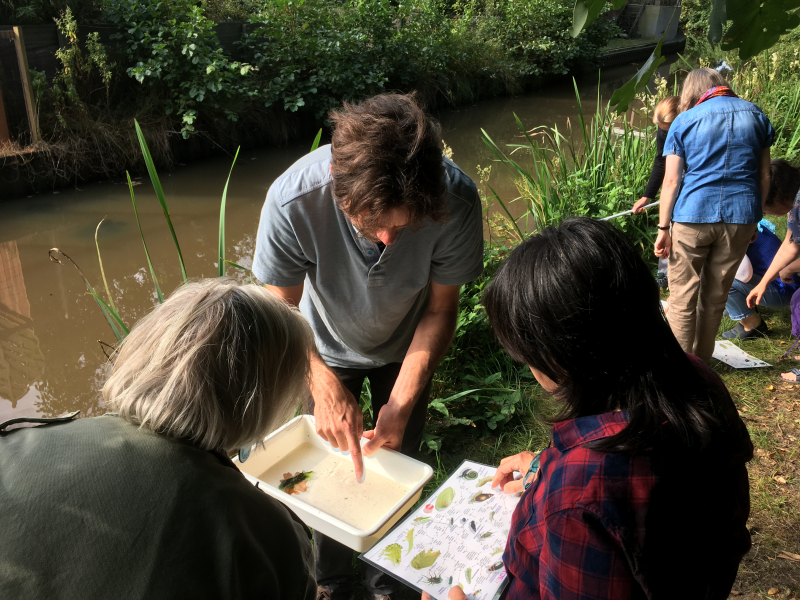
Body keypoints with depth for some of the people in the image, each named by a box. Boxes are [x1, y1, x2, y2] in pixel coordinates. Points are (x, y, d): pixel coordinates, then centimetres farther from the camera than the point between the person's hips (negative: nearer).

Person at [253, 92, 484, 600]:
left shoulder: (456, 198, -37)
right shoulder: (293, 200, -39)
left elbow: (441, 307, -21)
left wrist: (403, 400, -29)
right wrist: (323, 384, -40)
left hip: (405, 350, 1)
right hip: (325, 350, 0)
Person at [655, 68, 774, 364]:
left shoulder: (684, 121, 1)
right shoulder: (755, 115, 10)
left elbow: (671, 180, -5)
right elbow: (764, 175, 11)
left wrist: (663, 228, -3)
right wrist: (754, 216, 21)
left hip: (693, 216, -3)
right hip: (741, 217, 4)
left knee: (682, 297, 6)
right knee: (716, 297, 15)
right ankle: (701, 362, 28)